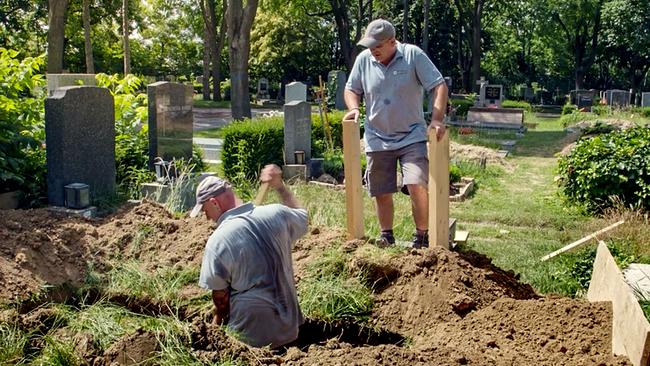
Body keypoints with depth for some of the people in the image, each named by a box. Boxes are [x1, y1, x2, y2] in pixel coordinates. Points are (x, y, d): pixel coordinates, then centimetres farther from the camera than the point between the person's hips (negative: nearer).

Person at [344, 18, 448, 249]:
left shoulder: (413, 55, -10)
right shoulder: (363, 60, -1)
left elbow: (439, 86, -10)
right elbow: (351, 89, 12)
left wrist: (437, 119, -22)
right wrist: (354, 108, -9)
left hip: (412, 137, -3)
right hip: (377, 140, 3)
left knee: (417, 186, -16)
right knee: (382, 193, 10)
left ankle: (422, 237, 3)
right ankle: (386, 237, 30)